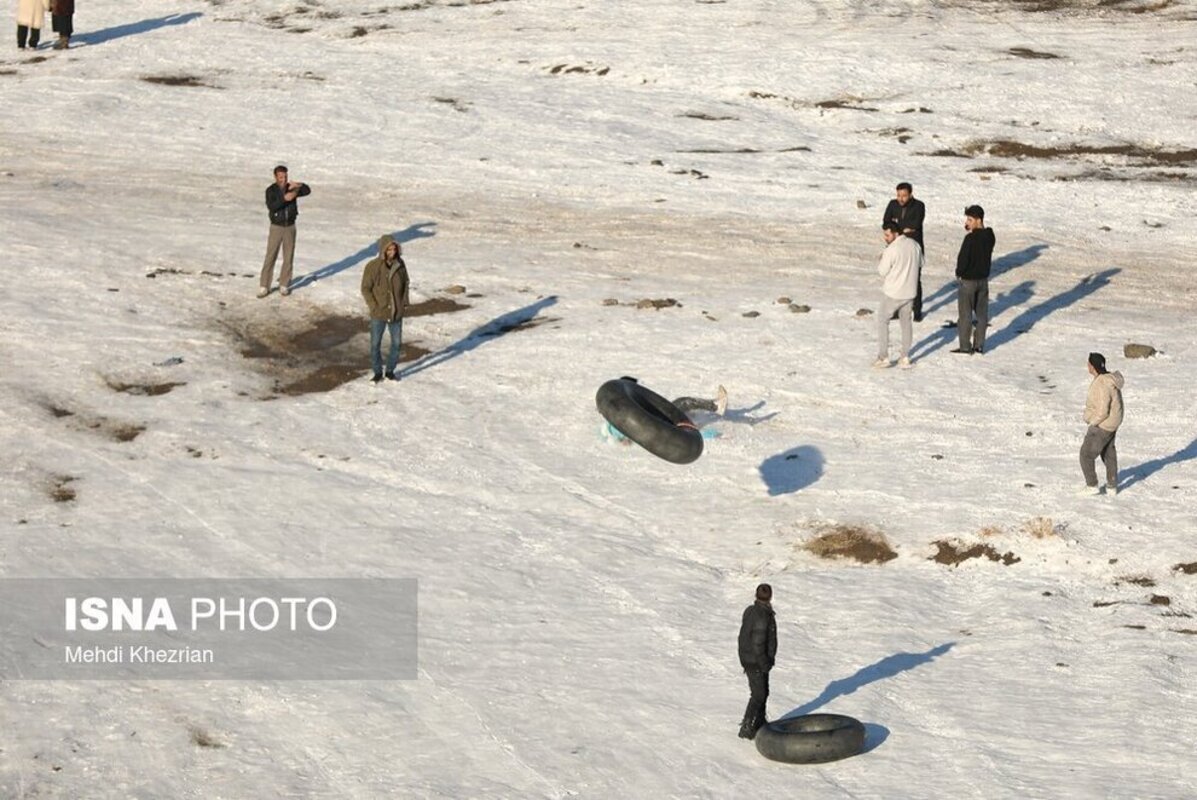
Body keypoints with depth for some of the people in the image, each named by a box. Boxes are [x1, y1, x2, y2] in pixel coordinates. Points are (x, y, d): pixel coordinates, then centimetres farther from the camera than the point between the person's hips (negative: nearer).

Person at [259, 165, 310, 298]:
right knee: (270, 258, -4)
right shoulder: (270, 190, -11)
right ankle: (264, 287, 2)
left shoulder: (291, 188, -2)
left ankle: (284, 285, 17)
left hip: (290, 227, 2)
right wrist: (285, 199, -37)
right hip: (276, 228, -2)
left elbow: (307, 191, -18)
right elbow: (271, 206, -28)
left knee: (288, 258, 5)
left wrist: (297, 185, -37)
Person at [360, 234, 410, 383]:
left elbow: (405, 283, 11)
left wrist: (405, 302, 3)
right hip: (378, 314, -3)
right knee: (375, 344, 6)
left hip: (397, 313, 3)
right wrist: (373, 306, -13)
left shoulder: (400, 265, -3)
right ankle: (378, 372, 21)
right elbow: (365, 288, -8)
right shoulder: (373, 266, -14)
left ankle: (390, 371, 26)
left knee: (396, 343, 10)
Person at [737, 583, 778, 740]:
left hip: (748, 658, 9)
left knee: (763, 692, 20)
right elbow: (757, 645, -26)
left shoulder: (750, 611, 1)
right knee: (758, 695, -1)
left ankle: (760, 724, 31)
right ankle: (746, 728, 3)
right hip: (756, 663, -9)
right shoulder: (762, 617, -27)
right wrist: (765, 665, -17)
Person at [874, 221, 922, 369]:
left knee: (882, 321, 8)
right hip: (909, 292, 6)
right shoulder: (913, 245, 0)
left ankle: (883, 357, 5)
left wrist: (881, 260, 3)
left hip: (892, 293, -6)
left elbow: (882, 271, -15)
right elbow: (920, 263, 14)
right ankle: (905, 357, 18)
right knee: (906, 322, 16)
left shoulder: (891, 250, -22)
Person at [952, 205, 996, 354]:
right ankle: (979, 345, 18)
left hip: (968, 280, -7)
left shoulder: (970, 238, -23)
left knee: (965, 314, 4)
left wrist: (959, 273, -1)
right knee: (982, 313, 13)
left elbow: (963, 259, -22)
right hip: (983, 278, 7)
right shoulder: (989, 236, -1)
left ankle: (965, 346, 8)